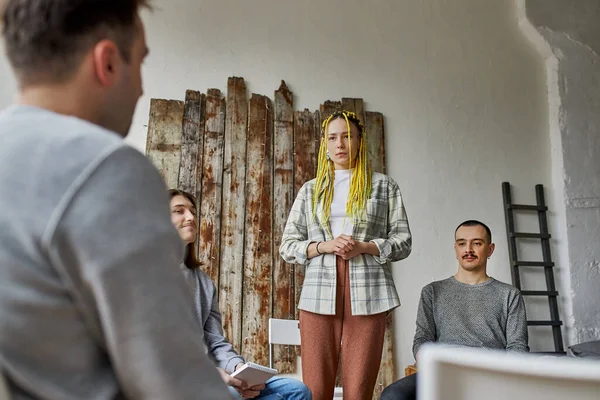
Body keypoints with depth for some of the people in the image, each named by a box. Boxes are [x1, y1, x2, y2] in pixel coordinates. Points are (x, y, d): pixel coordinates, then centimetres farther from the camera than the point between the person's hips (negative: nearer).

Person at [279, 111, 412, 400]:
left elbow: (403, 242, 7)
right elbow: (287, 246, 10)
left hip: (367, 295, -1)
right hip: (319, 295, 1)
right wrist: (324, 246, -7)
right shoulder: (310, 189, 15)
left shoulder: (383, 185, 11)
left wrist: (363, 247, -10)